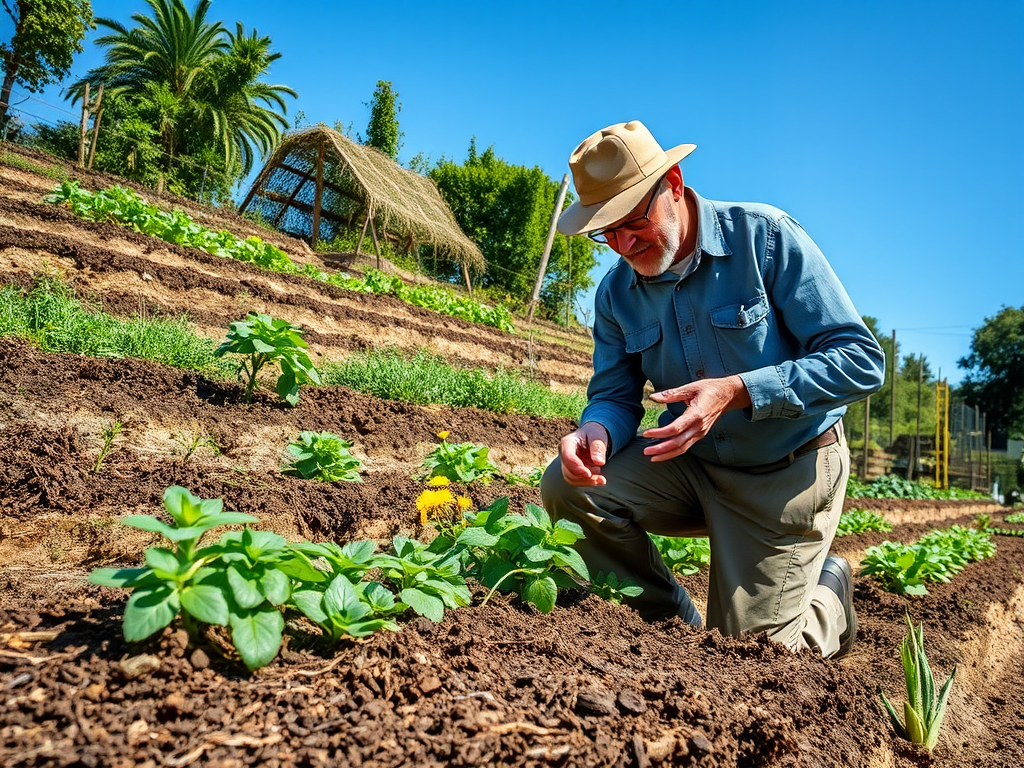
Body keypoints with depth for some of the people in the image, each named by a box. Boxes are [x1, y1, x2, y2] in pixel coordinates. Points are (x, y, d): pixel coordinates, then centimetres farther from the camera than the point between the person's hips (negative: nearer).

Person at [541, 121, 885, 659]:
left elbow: (861, 359, -20)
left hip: (789, 470, -4)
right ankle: (677, 626, 4)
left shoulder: (764, 236, -18)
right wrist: (595, 430, -26)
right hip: (692, 467, 5)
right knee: (568, 485, -17)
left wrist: (737, 390, -32)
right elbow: (616, 395, 0)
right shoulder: (615, 294, -4)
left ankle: (829, 587, 31)